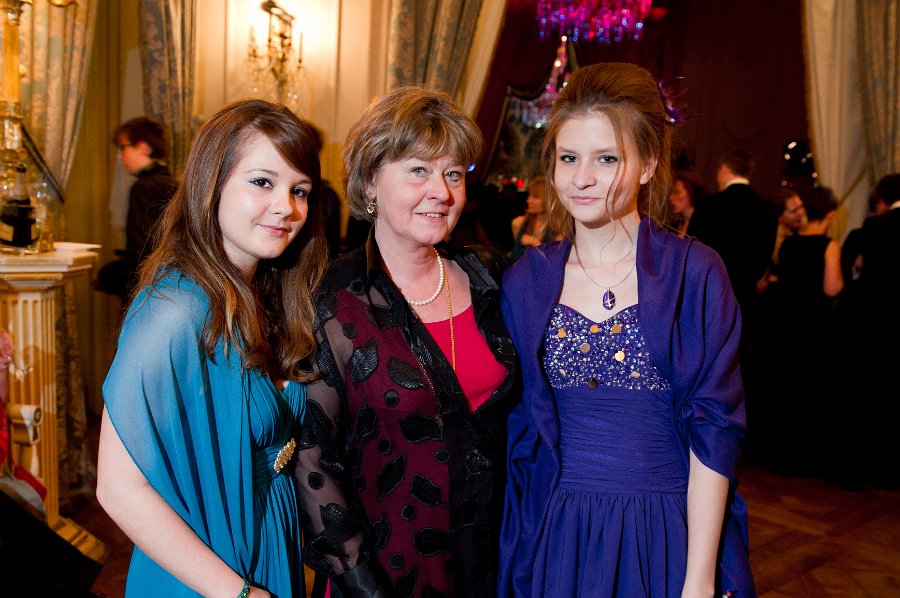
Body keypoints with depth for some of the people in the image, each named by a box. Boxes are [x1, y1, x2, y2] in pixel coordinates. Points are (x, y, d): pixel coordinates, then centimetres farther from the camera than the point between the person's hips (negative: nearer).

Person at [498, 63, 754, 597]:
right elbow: (519, 426, 4)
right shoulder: (525, 281, -1)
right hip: (555, 538, 2)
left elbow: (713, 433, -9)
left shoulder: (697, 273, -8)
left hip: (669, 537, -2)